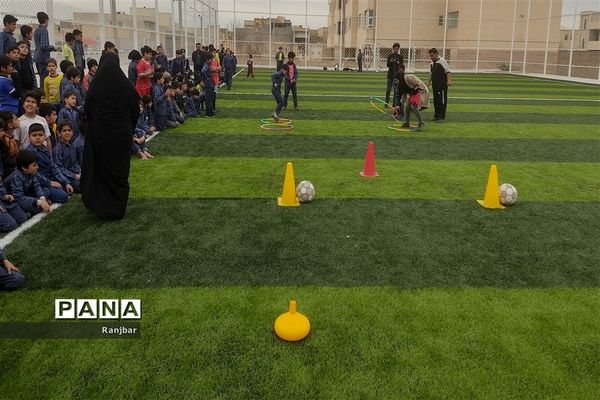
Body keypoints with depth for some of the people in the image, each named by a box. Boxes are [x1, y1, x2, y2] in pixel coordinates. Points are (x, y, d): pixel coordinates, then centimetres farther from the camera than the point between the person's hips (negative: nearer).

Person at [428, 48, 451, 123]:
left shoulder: (442, 61, -10)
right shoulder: (432, 63, 13)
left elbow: (447, 71, -13)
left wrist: (448, 80, -22)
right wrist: (429, 82, 23)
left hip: (442, 85, -8)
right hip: (434, 85, 8)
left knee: (442, 101, -3)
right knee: (435, 100, 13)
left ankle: (442, 117, 1)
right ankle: (436, 116, 22)